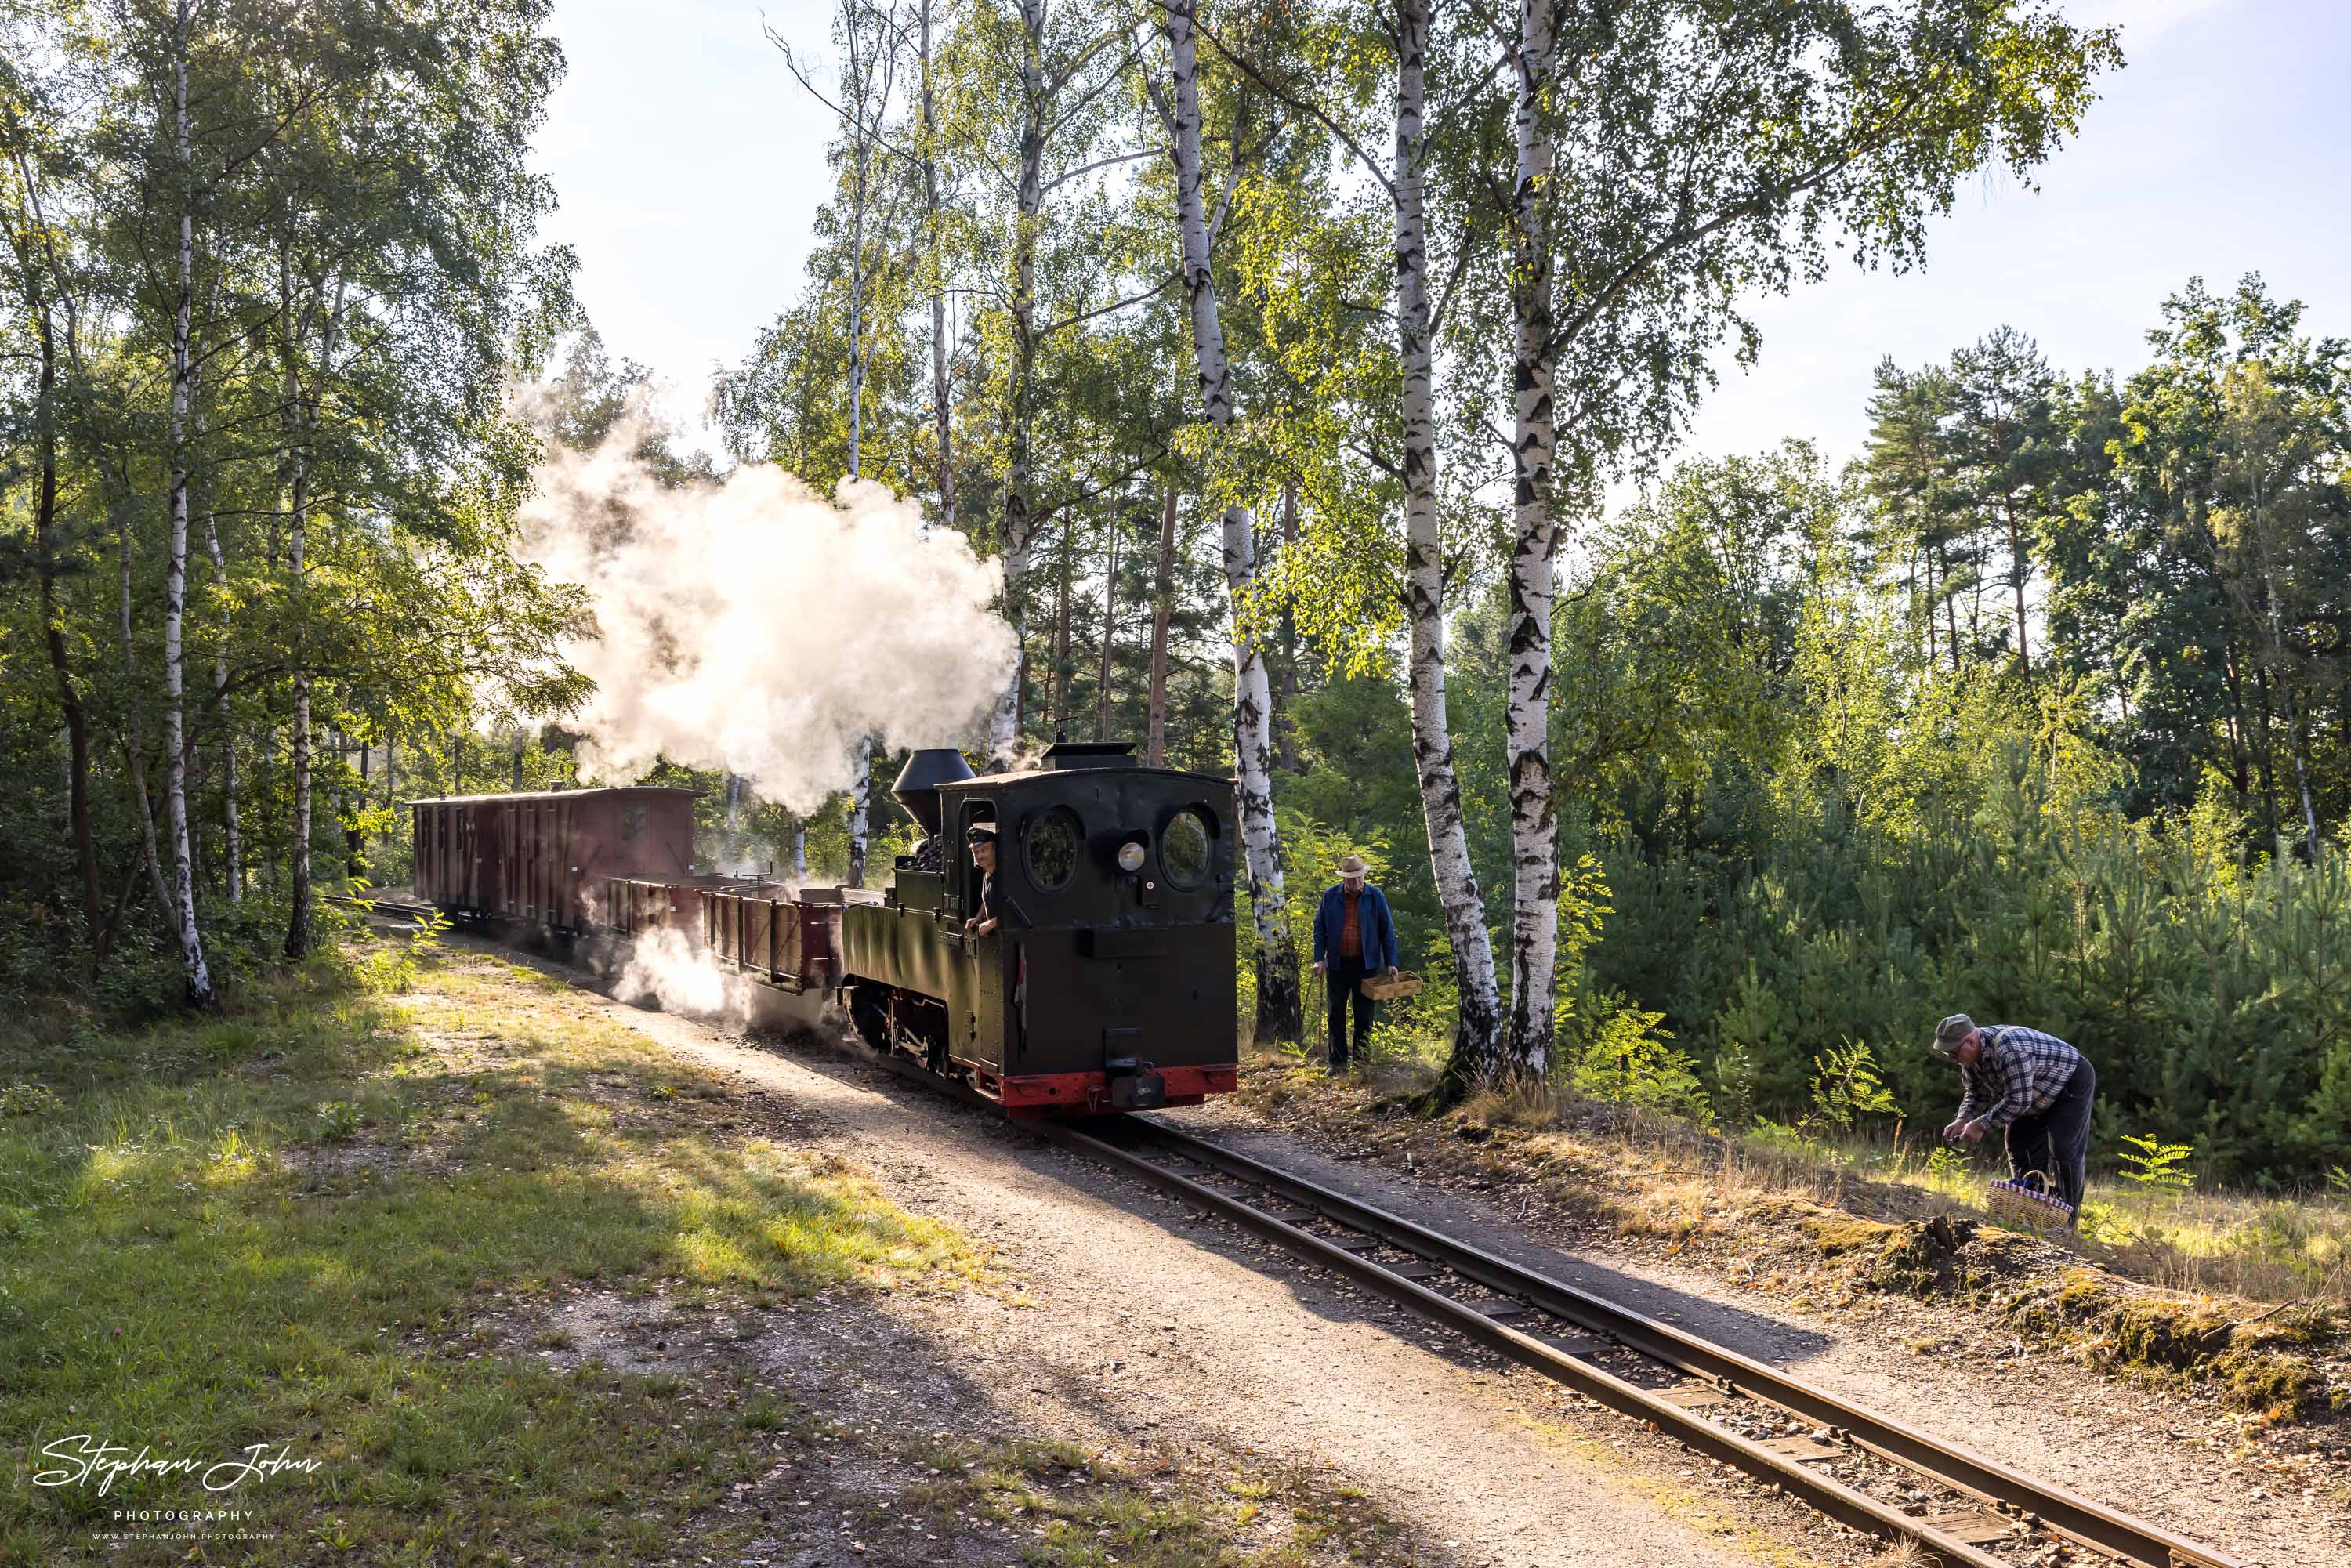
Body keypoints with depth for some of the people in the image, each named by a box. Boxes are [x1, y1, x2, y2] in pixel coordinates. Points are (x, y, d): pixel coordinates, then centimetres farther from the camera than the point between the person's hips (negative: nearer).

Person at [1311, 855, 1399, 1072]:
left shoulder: (1376, 897, -1)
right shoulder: (1330, 897, 2)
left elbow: (1387, 931, 2)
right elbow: (1319, 929, 7)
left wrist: (1390, 963, -2)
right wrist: (1319, 959, -1)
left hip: (1366, 964, -1)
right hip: (1337, 964, 1)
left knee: (1364, 1015, 3)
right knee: (1337, 1014, 2)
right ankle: (1338, 1062, 7)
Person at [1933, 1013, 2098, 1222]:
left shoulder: (2009, 1048, -40)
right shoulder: (1971, 1056, -9)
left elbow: (2019, 1100, -39)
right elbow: (1975, 1094, 1)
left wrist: (1982, 1125, -35)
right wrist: (1962, 1121, -16)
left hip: (2072, 1083, -9)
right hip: (2038, 1096, 9)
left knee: (2064, 1151, -14)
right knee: (2019, 1145, 5)